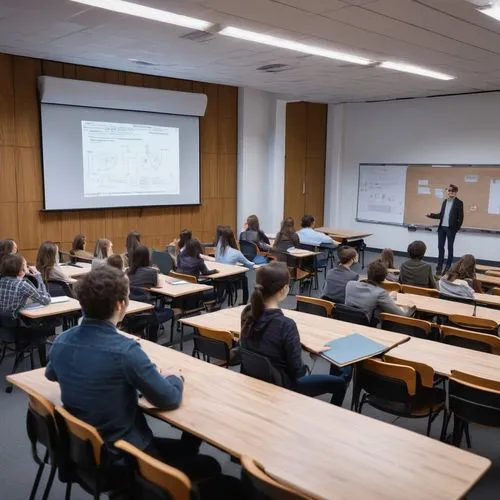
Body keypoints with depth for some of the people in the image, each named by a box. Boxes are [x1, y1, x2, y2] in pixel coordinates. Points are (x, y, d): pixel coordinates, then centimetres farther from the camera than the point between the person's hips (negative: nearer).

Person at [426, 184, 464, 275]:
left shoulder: (459, 203, -4)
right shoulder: (445, 202, 14)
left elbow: (460, 217, -6)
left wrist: (457, 228, -12)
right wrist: (431, 215, 5)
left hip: (451, 229, -5)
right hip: (441, 228, 5)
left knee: (450, 248, 4)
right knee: (440, 247, 6)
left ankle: (448, 268, 11)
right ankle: (439, 267, 11)